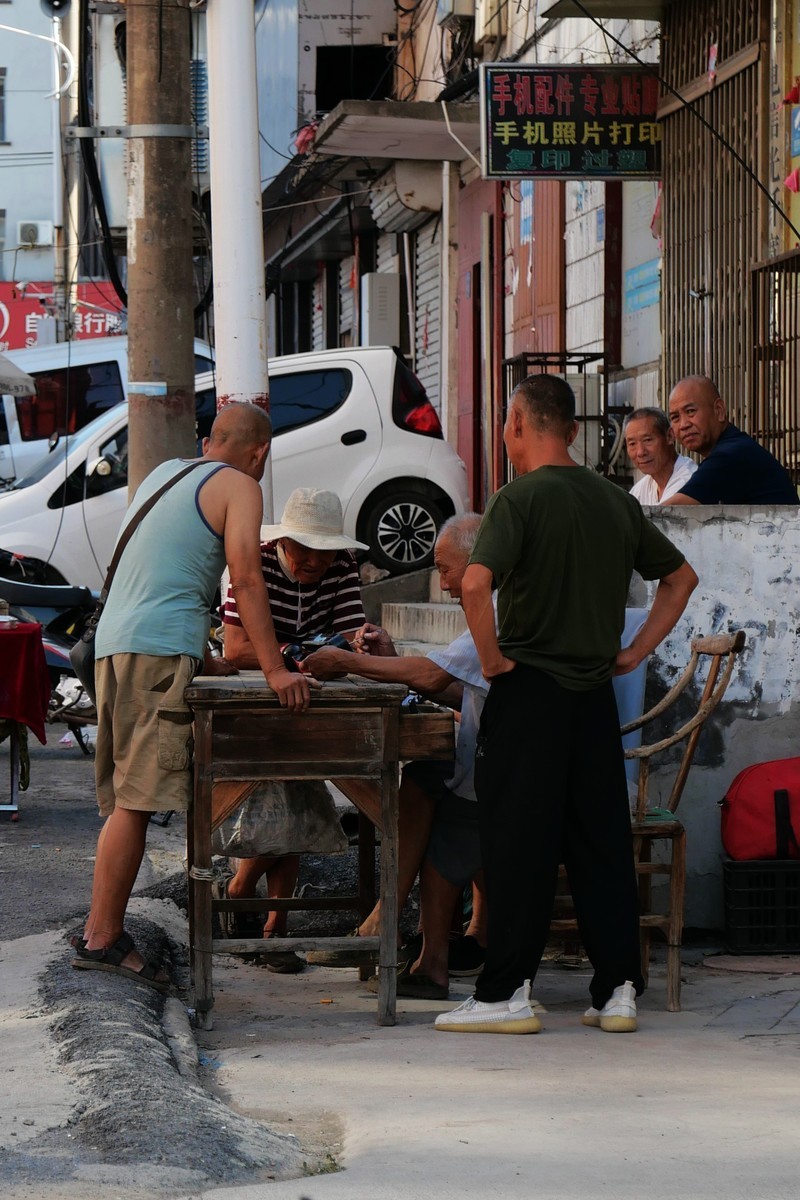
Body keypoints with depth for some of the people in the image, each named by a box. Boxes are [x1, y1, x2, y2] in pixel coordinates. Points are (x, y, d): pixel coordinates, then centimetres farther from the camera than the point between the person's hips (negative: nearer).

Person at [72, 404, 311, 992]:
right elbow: (245, 579, -10)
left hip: (113, 642, 9)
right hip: (160, 649, -9)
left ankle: (103, 933, 10)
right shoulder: (239, 486, 1)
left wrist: (205, 655, 40)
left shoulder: (163, 474, 26)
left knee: (126, 801, 11)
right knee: (136, 801, -11)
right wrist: (275, 669, -13)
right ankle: (102, 938, -16)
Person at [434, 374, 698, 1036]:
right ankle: (618, 990, 9)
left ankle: (506, 994, -1)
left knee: (518, 844, -2)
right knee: (603, 843, 9)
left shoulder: (521, 498, -10)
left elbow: (476, 582, -26)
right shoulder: (618, 502, 9)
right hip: (596, 695, 6)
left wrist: (492, 657, -13)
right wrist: (636, 650, 17)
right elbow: (681, 576, 20)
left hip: (530, 690, -6)